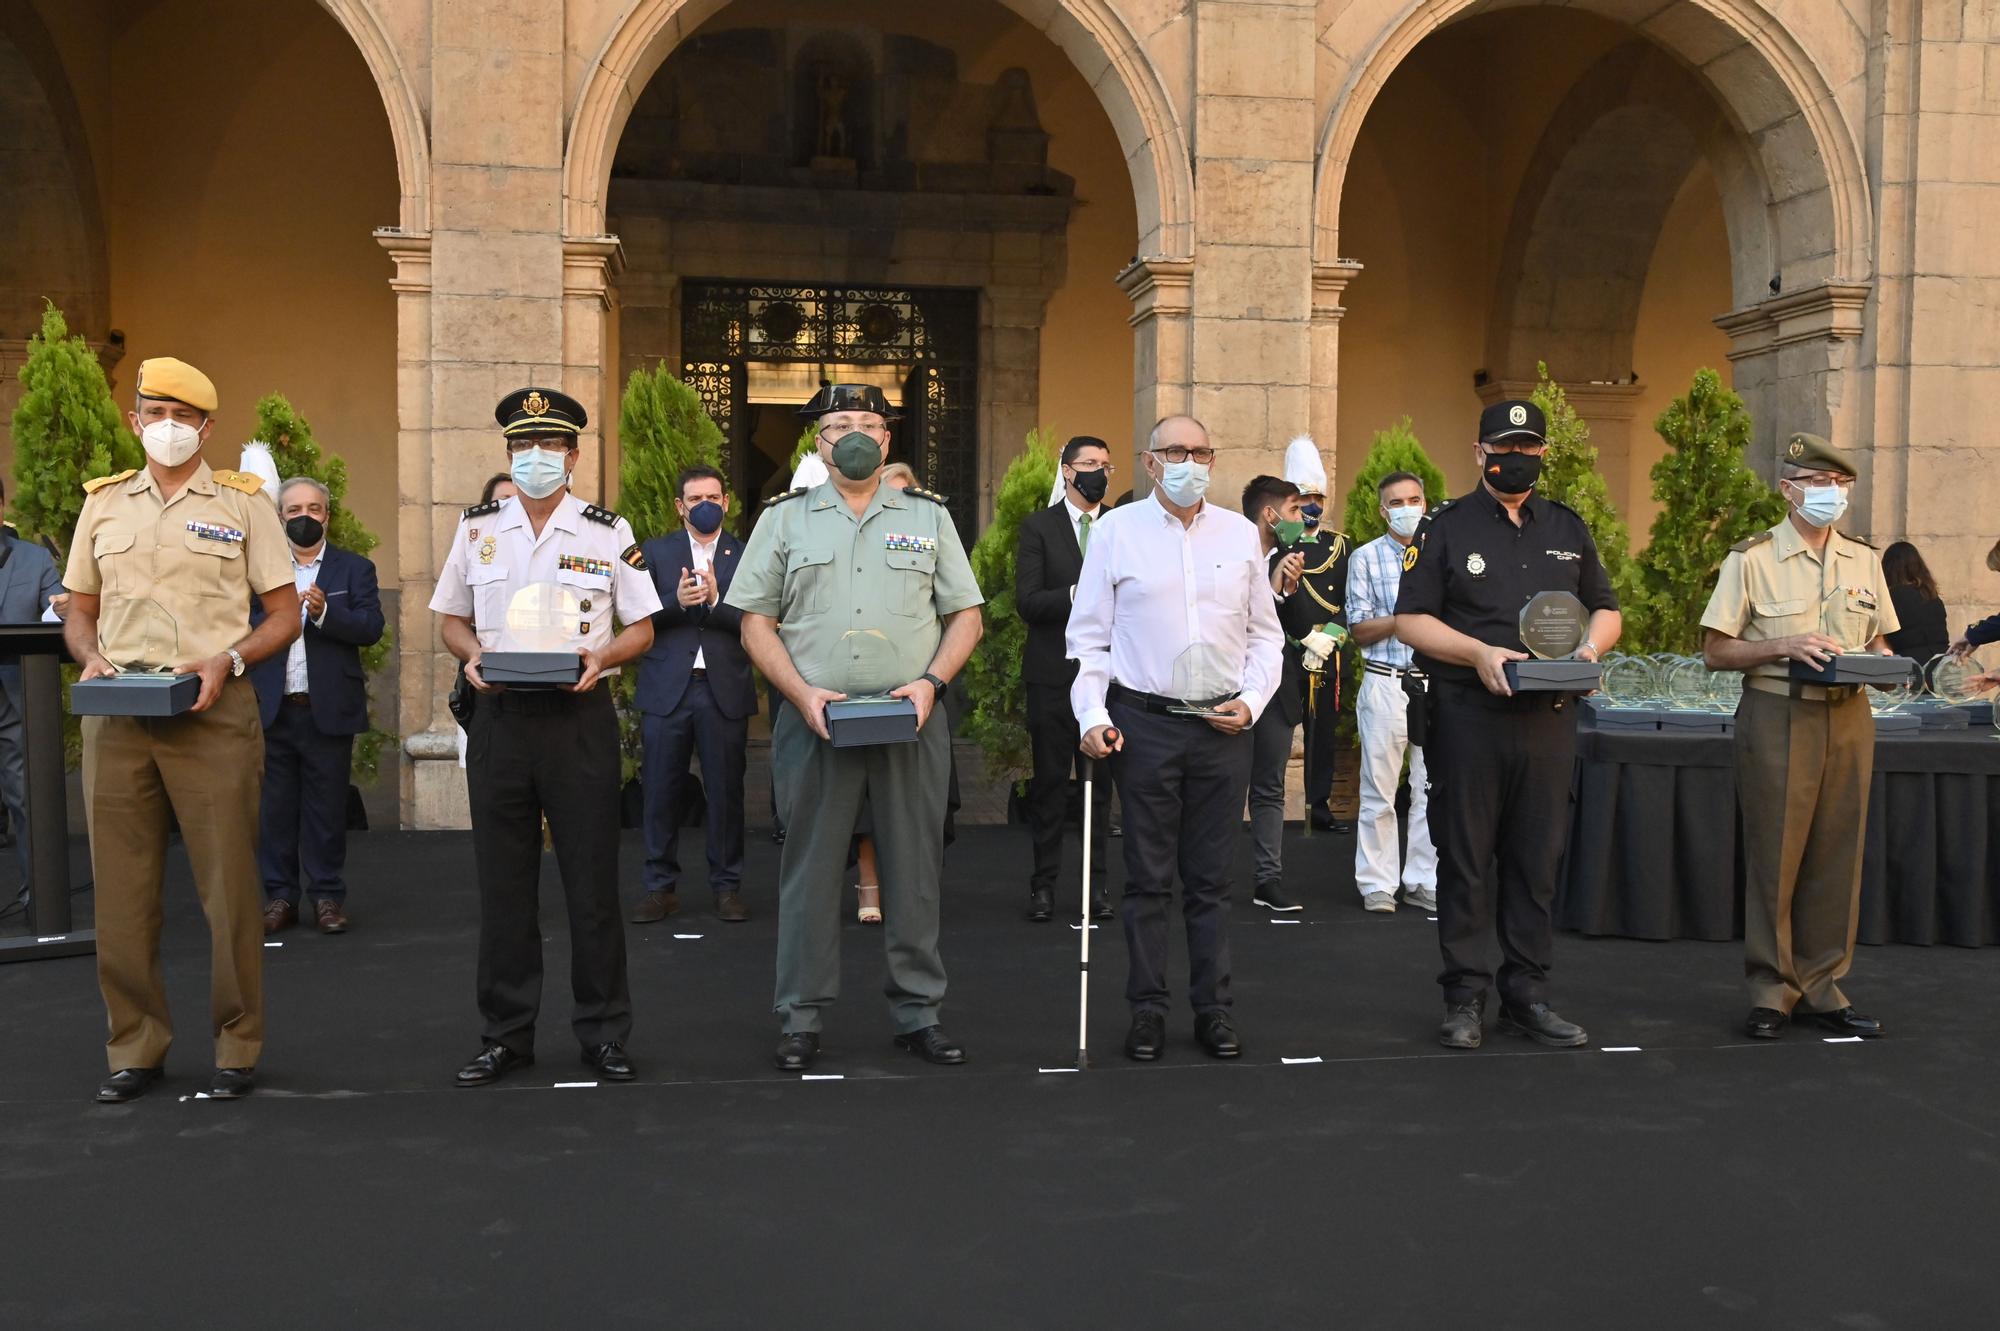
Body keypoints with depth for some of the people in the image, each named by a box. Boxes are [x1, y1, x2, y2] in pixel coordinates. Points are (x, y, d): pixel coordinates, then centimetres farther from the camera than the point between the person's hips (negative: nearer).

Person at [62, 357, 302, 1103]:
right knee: (121, 890, 5)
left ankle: (237, 1048, 9)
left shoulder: (243, 503, 5)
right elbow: (79, 611, 19)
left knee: (229, 887, -1)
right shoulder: (103, 503, 14)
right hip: (117, 715, 3)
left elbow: (284, 616, 4)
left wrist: (228, 659, -13)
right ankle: (135, 1047, 16)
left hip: (213, 713, -3)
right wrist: (92, 658, -3)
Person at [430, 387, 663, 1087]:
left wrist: (601, 657, -14)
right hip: (498, 716, 2)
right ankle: (505, 1034, 18)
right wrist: (472, 656, -5)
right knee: (502, 884, 7)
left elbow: (641, 628, 6)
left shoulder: (608, 531, 3)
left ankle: (603, 1033, 13)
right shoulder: (476, 528, 9)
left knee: (592, 881, 1)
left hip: (579, 715, -2)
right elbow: (452, 619, 16)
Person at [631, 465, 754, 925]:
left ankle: (727, 886, 14)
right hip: (667, 688, 1)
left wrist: (715, 602, -17)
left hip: (725, 689, 0)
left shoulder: (745, 555, 7)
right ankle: (660, 886, 13)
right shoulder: (656, 551, 9)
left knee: (726, 790, 4)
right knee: (661, 789, 3)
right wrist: (676, 603, -16)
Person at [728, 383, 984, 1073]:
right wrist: (803, 692, -8)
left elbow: (965, 615, 10)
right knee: (809, 866, 2)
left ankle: (918, 1011, 15)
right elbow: (755, 622, 6)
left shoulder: (929, 515, 11)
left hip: (912, 723, 1)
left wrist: (931, 682, -7)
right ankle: (801, 1017, 11)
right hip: (813, 721, -1)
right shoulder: (785, 517, 9)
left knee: (914, 867, 4)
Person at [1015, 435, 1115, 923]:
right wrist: (1076, 595, -19)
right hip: (1053, 674, -2)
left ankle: (1095, 881, 12)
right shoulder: (1038, 527, 3)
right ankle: (1044, 883, 9)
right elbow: (1026, 602, -6)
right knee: (1049, 780, 2)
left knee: (1101, 781, 5)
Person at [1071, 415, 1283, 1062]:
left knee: (1211, 878, 7)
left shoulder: (1240, 533, 9)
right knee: (1148, 877, 4)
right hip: (1145, 722, -2)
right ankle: (1147, 1009, 12)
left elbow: (1265, 633, 13)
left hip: (1224, 725, 2)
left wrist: (1252, 700, -1)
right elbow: (1089, 635, 3)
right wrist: (1091, 714, -7)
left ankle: (1213, 1008, 15)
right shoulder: (1117, 530, 3)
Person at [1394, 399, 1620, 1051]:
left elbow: (1606, 608, 21)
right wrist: (1479, 654, -15)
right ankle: (1465, 997, 9)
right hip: (1468, 713, -3)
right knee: (1465, 860, 1)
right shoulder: (1445, 528, 3)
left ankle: (1527, 993, 16)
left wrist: (1591, 644, -2)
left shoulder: (1568, 529, 15)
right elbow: (1411, 619, -2)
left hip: (1550, 716, 4)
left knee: (1538, 860, 7)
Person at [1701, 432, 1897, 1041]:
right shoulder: (1751, 559, -3)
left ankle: (1821, 984, 16)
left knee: (1836, 853, 6)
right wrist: (1785, 646, -17)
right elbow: (1716, 651, -4)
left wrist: (1879, 662, -3)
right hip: (1777, 718, -4)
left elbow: (1879, 643, 20)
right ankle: (1771, 989, 9)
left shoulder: (1864, 561, 12)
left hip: (1849, 717, 5)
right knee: (1774, 854, -1)